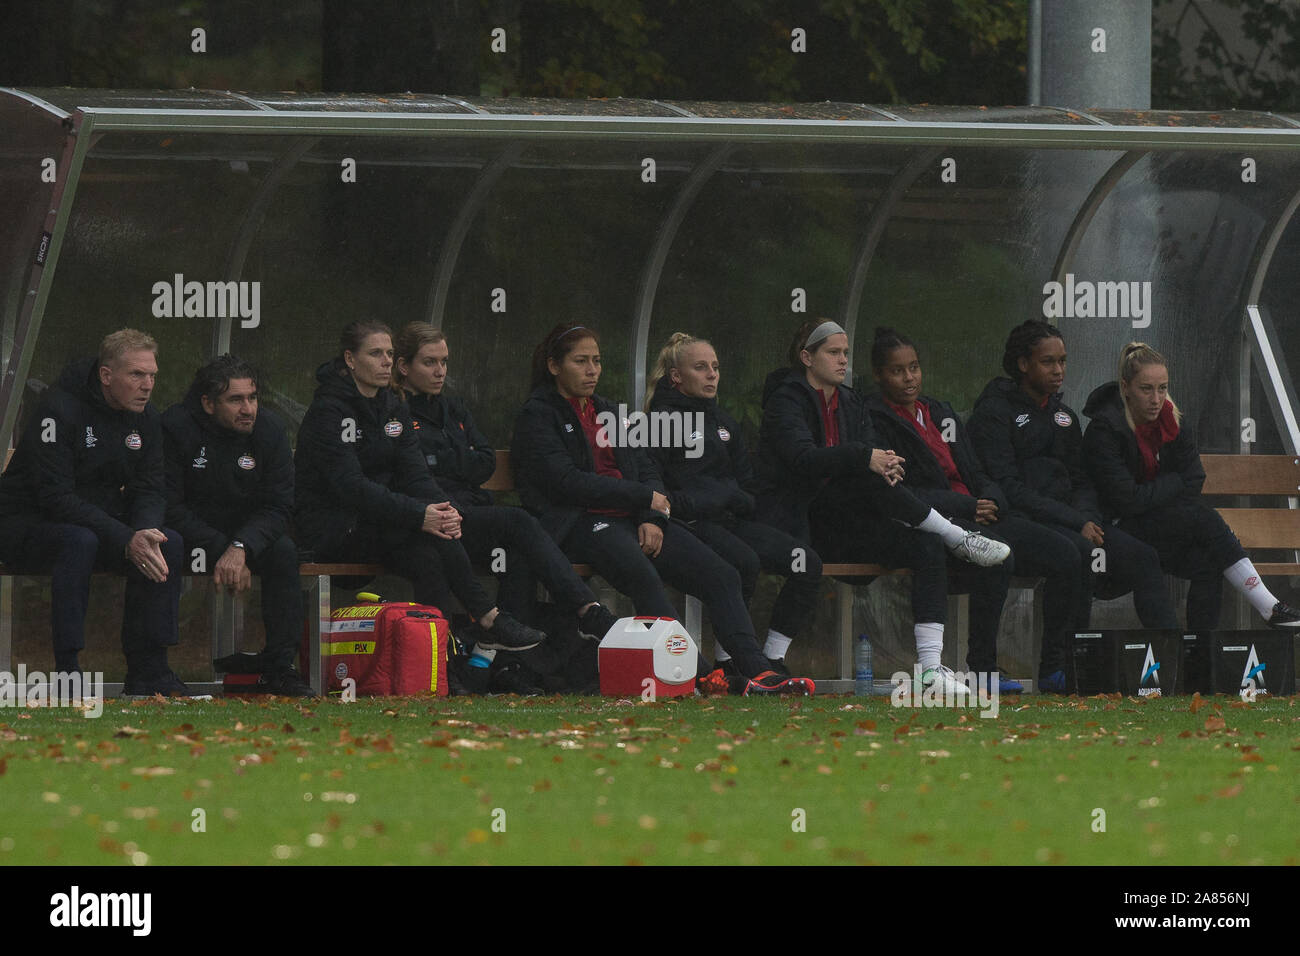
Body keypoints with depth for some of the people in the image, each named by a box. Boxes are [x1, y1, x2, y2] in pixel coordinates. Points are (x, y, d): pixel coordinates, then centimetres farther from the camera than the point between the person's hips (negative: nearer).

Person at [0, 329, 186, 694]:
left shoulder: (146, 418, 2)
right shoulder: (60, 411, -22)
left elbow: (150, 490, 1)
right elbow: (55, 497, -28)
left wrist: (144, 533, -24)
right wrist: (126, 540, -35)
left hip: (100, 526, 7)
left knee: (169, 544, -17)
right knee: (79, 541, -38)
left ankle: (148, 670, -14)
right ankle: (67, 673, -36)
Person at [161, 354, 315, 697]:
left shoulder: (268, 431, -6)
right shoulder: (175, 428, -17)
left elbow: (278, 507, -10)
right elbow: (170, 506, -19)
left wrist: (240, 547, -29)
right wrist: (220, 551, -28)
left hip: (246, 531, 3)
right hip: (189, 535, -3)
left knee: (284, 550, -25)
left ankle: (280, 667, -19)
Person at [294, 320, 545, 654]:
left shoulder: (393, 407, 12)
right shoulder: (329, 410, -13)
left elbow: (414, 473, 3)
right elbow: (351, 485, -24)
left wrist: (442, 509, -20)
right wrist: (418, 515, -33)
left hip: (378, 518, 7)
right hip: (329, 524, -7)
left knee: (429, 560, -27)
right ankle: (488, 620, -26)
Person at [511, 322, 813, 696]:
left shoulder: (608, 413, 26)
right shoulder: (537, 416, 3)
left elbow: (646, 469, 18)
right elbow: (568, 482, -10)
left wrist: (651, 518, -5)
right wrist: (644, 497, -6)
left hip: (636, 520, 8)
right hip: (579, 522, -8)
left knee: (721, 576, -15)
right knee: (641, 574, -39)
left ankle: (757, 672, -27)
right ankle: (700, 675, -47)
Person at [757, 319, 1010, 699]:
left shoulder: (850, 403, 21)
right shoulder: (786, 399, -1)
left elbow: (872, 452, 10)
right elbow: (803, 458, -19)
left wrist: (885, 464, -16)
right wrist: (865, 458, -32)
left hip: (845, 524, 6)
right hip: (799, 521, -6)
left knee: (928, 548, -20)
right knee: (861, 478, -35)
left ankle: (930, 667, -30)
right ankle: (960, 538, -27)